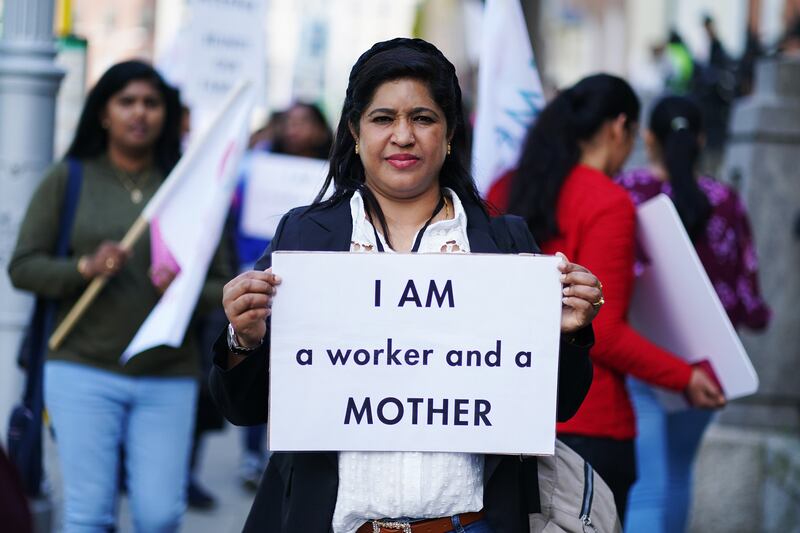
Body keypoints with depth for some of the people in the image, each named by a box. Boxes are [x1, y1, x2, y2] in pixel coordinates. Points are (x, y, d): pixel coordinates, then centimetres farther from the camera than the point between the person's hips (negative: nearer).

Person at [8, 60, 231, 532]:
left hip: (169, 378, 1)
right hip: (83, 370, -1)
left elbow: (221, 286, 8)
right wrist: (84, 268, -14)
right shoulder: (68, 180, 6)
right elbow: (23, 267, 3)